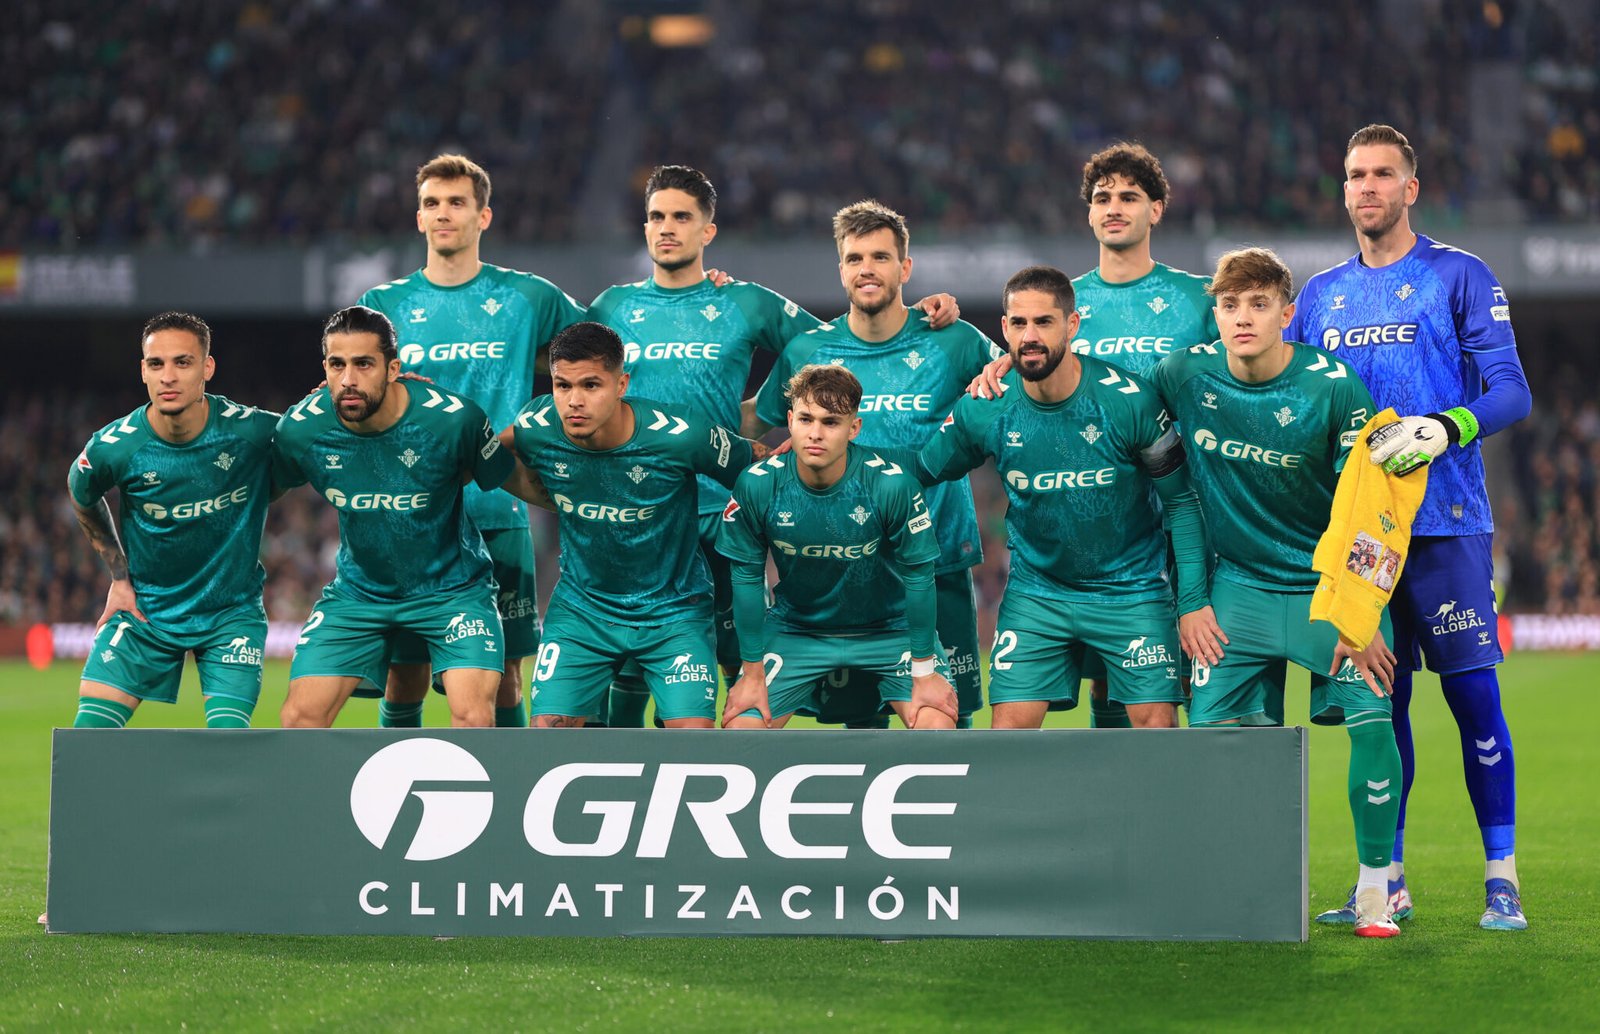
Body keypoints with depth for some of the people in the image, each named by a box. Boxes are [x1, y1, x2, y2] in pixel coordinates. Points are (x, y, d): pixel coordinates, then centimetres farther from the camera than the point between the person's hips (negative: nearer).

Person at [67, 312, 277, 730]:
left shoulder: (253, 431, -21)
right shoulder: (111, 449, -17)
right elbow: (83, 500, 8)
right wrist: (120, 577, 7)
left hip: (232, 612, -1)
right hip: (143, 609, 1)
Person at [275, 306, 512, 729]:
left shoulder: (454, 419, -23)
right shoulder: (299, 429, -16)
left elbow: (505, 480, -4)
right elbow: (270, 487, 7)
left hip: (451, 587, -3)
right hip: (357, 593, 3)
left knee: (473, 715, -20)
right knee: (300, 717, -6)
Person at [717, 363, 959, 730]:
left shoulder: (892, 484, -25)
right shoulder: (756, 486, -21)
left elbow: (918, 577, -16)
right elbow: (747, 579, -9)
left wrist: (925, 674, -12)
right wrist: (752, 674, -6)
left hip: (889, 629, -1)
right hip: (794, 629, 1)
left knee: (937, 728, -19)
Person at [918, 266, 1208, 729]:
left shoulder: (1128, 399, -16)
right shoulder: (983, 412, -11)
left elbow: (1182, 499, -8)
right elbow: (917, 477, 6)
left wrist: (1193, 600, -12)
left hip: (1131, 586, -2)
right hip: (1035, 591, 2)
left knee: (1156, 722, -6)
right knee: (1010, 725, -6)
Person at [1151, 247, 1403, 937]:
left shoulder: (1335, 390, -16)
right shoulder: (1183, 375, -8)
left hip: (1330, 583, -3)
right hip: (1239, 584, 3)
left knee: (1370, 718, -16)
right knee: (1211, 728, -6)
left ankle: (1375, 887, -2)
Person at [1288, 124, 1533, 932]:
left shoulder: (1459, 277, 1)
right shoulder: (1320, 295, 16)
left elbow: (1510, 392, -6)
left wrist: (1445, 429, -23)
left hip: (1445, 522, -4)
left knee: (1473, 694, -6)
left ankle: (1502, 879, -1)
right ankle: (1387, 881, 12)